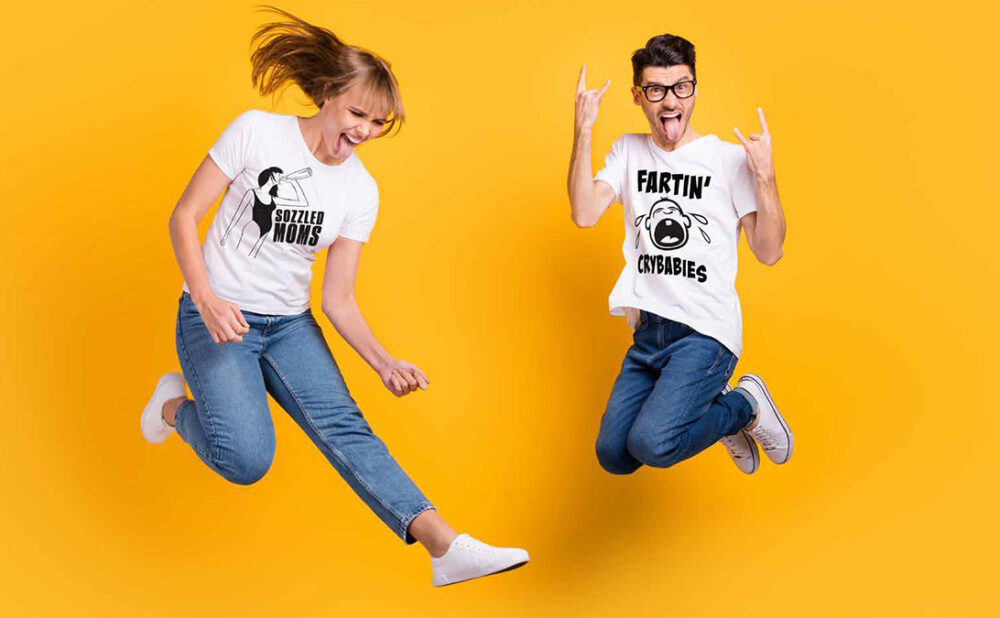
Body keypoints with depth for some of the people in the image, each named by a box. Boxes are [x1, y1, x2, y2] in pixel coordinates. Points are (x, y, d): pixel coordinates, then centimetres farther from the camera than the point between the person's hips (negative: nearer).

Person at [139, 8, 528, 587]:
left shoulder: (362, 191, 2)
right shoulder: (257, 131, -9)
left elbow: (339, 299, 2)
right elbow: (184, 216, -8)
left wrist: (384, 361, -15)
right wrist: (207, 301, -22)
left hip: (290, 323, 4)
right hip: (216, 318, -3)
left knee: (343, 425, -20)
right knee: (247, 460, -21)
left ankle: (443, 541, -35)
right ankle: (176, 405, 10)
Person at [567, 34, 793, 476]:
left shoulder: (729, 159, -2)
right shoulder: (628, 151, 10)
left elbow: (768, 253, -5)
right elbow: (584, 215, -6)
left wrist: (764, 177, -18)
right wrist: (583, 133, -11)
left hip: (706, 332, -5)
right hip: (648, 332, 5)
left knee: (651, 444, -23)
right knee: (613, 456, 4)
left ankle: (745, 406, 5)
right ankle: (708, 403, 26)